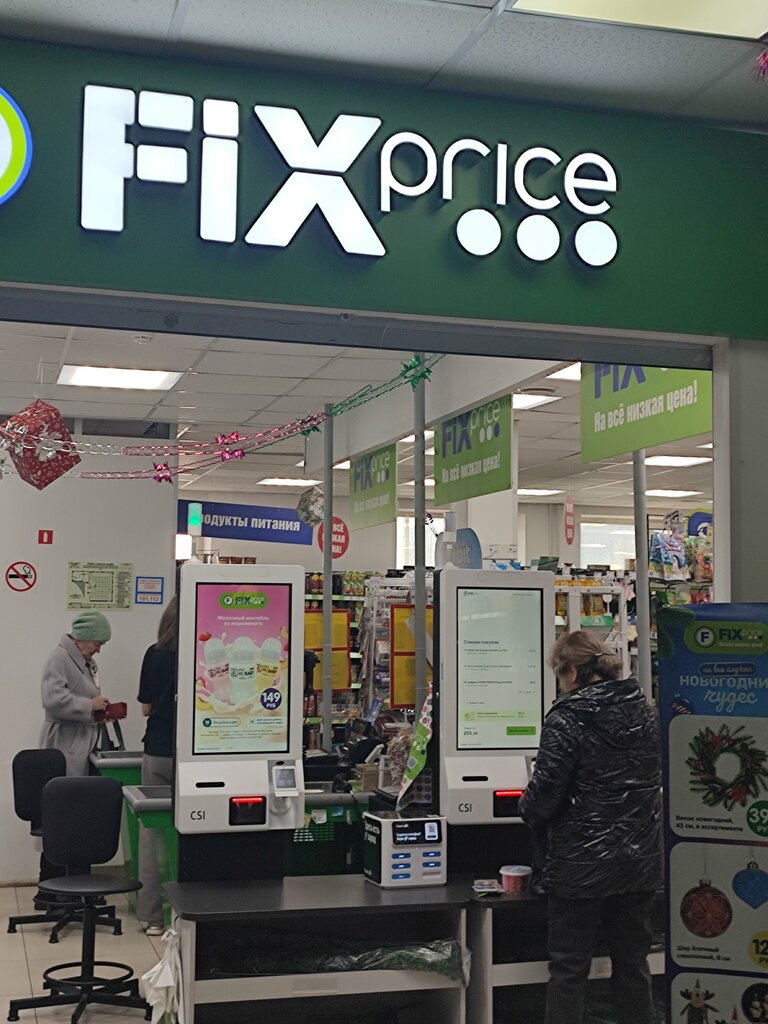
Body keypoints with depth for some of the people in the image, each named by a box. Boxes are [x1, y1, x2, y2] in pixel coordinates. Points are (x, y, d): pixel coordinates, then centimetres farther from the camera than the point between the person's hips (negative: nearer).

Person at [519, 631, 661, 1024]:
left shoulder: (566, 719, -16)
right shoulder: (644, 713, 4)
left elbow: (544, 792, -16)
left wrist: (530, 813, 4)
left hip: (581, 865, -6)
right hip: (639, 859, 6)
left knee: (568, 968, 4)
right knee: (632, 962, 16)